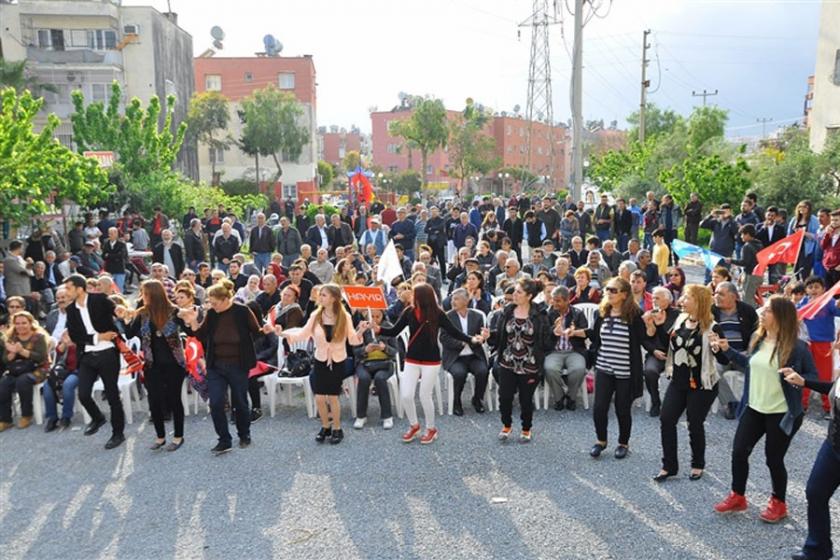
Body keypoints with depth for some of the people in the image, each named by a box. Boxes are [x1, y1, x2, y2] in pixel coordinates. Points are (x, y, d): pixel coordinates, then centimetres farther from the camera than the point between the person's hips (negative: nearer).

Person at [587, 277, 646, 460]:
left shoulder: (634, 315, -11)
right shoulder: (602, 312, 4)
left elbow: (643, 340, -9)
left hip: (625, 371, -4)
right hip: (604, 369, 4)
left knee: (622, 410, 9)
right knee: (599, 408, 4)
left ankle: (623, 443, 33)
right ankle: (601, 440, 29)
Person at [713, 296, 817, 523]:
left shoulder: (796, 346, -17)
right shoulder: (758, 339, 1)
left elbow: (813, 376, -10)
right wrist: (728, 350, 13)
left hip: (780, 413, -6)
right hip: (754, 408, 6)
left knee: (774, 459, 7)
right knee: (739, 452, 9)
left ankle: (778, 503, 32)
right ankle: (737, 496, 28)